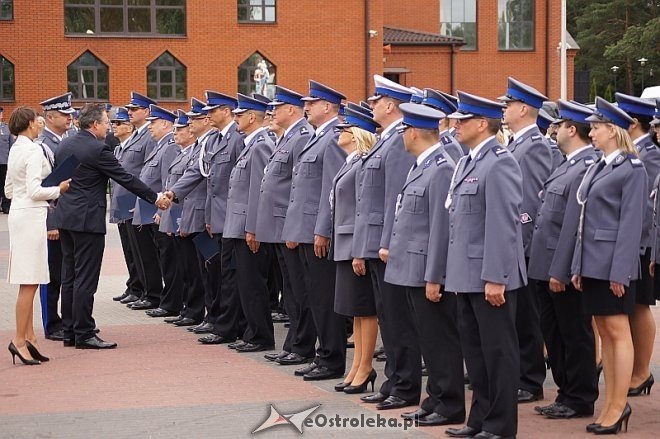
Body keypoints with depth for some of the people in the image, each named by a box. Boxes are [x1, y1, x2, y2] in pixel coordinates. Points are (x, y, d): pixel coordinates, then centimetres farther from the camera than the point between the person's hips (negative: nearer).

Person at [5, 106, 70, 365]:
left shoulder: (15, 150, 14)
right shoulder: (33, 150, -13)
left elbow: (8, 190, 19)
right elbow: (34, 190, -21)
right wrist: (58, 190, -6)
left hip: (18, 214, 9)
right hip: (31, 216, -9)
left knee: (29, 282, 12)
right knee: (29, 282, -7)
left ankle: (29, 336, 14)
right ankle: (20, 339, -7)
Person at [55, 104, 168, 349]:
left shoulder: (65, 145, 9)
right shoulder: (97, 150, -15)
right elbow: (126, 179, -11)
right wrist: (154, 198, -3)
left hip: (65, 217, 9)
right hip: (88, 219, -9)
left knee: (69, 277, 12)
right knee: (85, 279, -5)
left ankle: (69, 331, 17)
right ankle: (84, 334, -3)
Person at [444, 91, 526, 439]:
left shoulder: (499, 163, -15)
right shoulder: (467, 162, 14)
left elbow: (503, 225, -20)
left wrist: (495, 278, -22)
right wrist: (456, 272, 16)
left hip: (490, 276, -10)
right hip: (467, 275, 10)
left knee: (498, 350, 0)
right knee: (474, 348, 16)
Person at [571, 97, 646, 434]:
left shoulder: (632, 170, -8)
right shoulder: (596, 168, 15)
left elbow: (631, 223, -13)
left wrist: (620, 271, -17)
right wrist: (578, 265, 13)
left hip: (613, 264, -8)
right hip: (592, 263, 8)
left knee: (618, 331, -3)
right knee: (604, 333, 10)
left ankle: (619, 405, 1)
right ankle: (611, 404, 15)